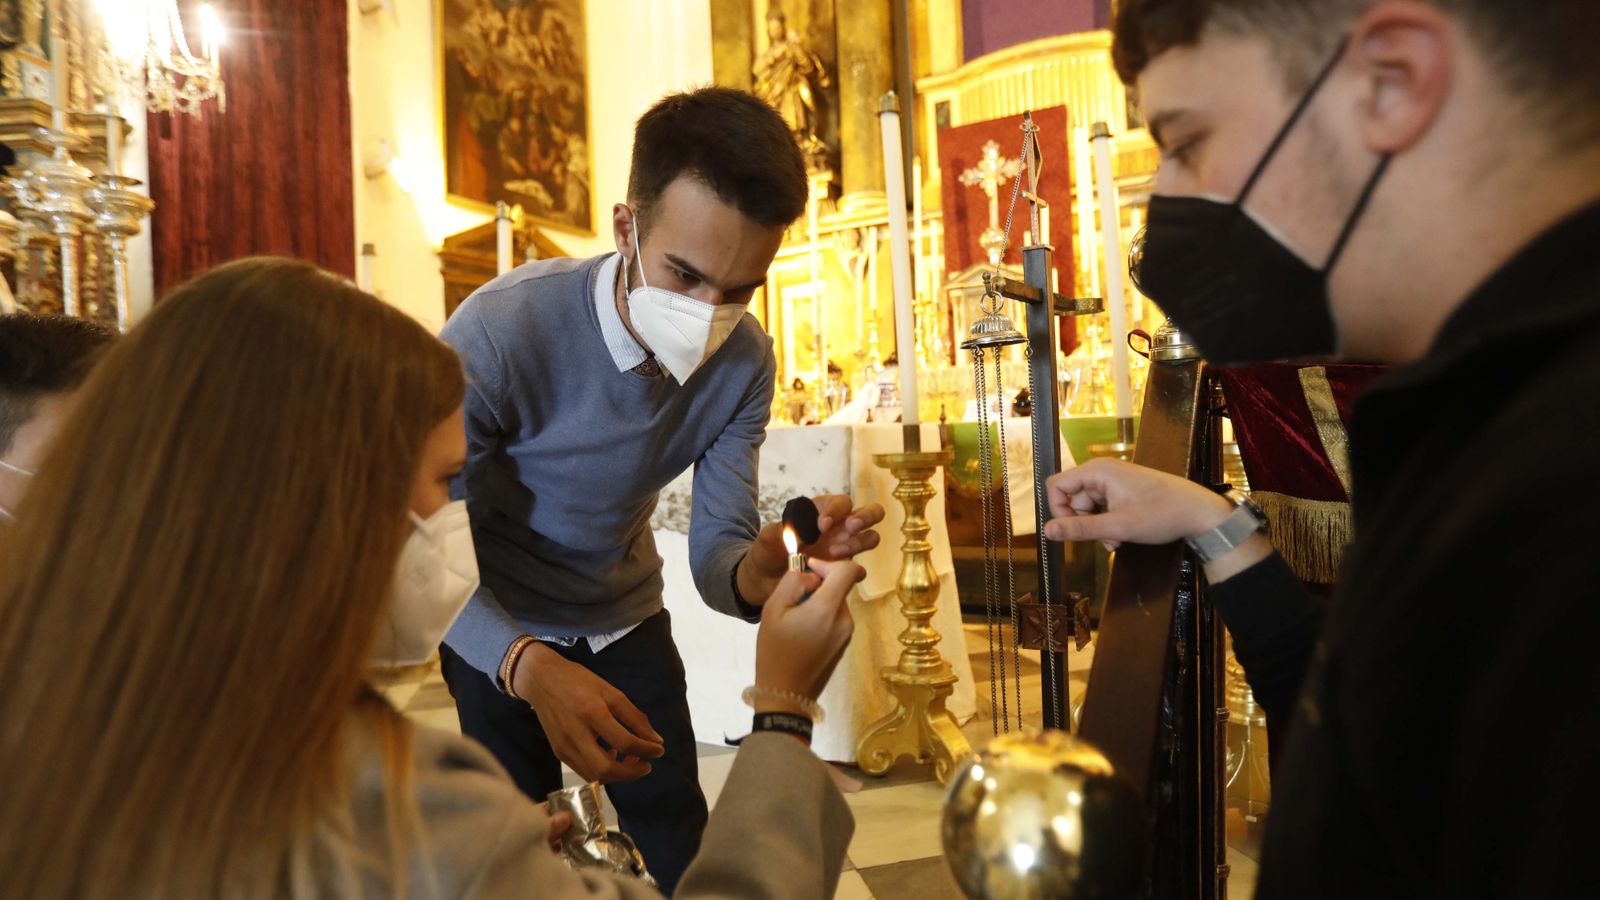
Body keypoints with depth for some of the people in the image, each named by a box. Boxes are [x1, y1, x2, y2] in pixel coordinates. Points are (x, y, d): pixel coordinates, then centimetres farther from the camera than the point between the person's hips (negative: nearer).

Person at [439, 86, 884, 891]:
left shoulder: (745, 362, -18)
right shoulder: (496, 335, -33)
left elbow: (714, 549, -15)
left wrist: (758, 571, -40)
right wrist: (529, 668, -46)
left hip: (626, 618, 4)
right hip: (501, 632, -3)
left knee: (686, 847, 12)